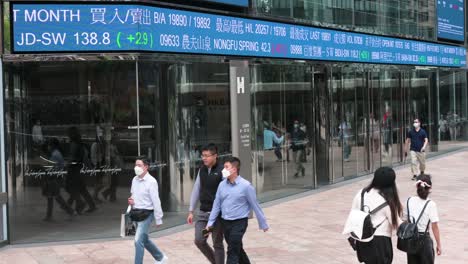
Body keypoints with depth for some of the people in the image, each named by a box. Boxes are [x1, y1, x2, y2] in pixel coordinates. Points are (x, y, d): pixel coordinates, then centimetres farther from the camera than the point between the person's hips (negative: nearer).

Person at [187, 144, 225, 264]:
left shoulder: (221, 171, -10)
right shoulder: (202, 170, 8)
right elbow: (196, 190, 12)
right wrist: (191, 211, 11)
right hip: (203, 212, 6)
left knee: (217, 244, 3)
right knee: (199, 240, 2)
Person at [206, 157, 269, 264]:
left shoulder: (245, 185, -12)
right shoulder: (222, 185, 2)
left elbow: (255, 206, -6)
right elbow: (216, 205, 8)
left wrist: (263, 224, 0)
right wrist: (210, 223, 7)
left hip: (239, 223, -5)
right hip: (225, 223, 5)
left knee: (232, 252, -8)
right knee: (238, 250, 19)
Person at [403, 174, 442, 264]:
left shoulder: (410, 201, -3)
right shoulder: (431, 204, -14)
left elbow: (404, 221, 3)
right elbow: (435, 227, -12)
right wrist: (438, 245, -3)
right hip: (424, 239, -4)